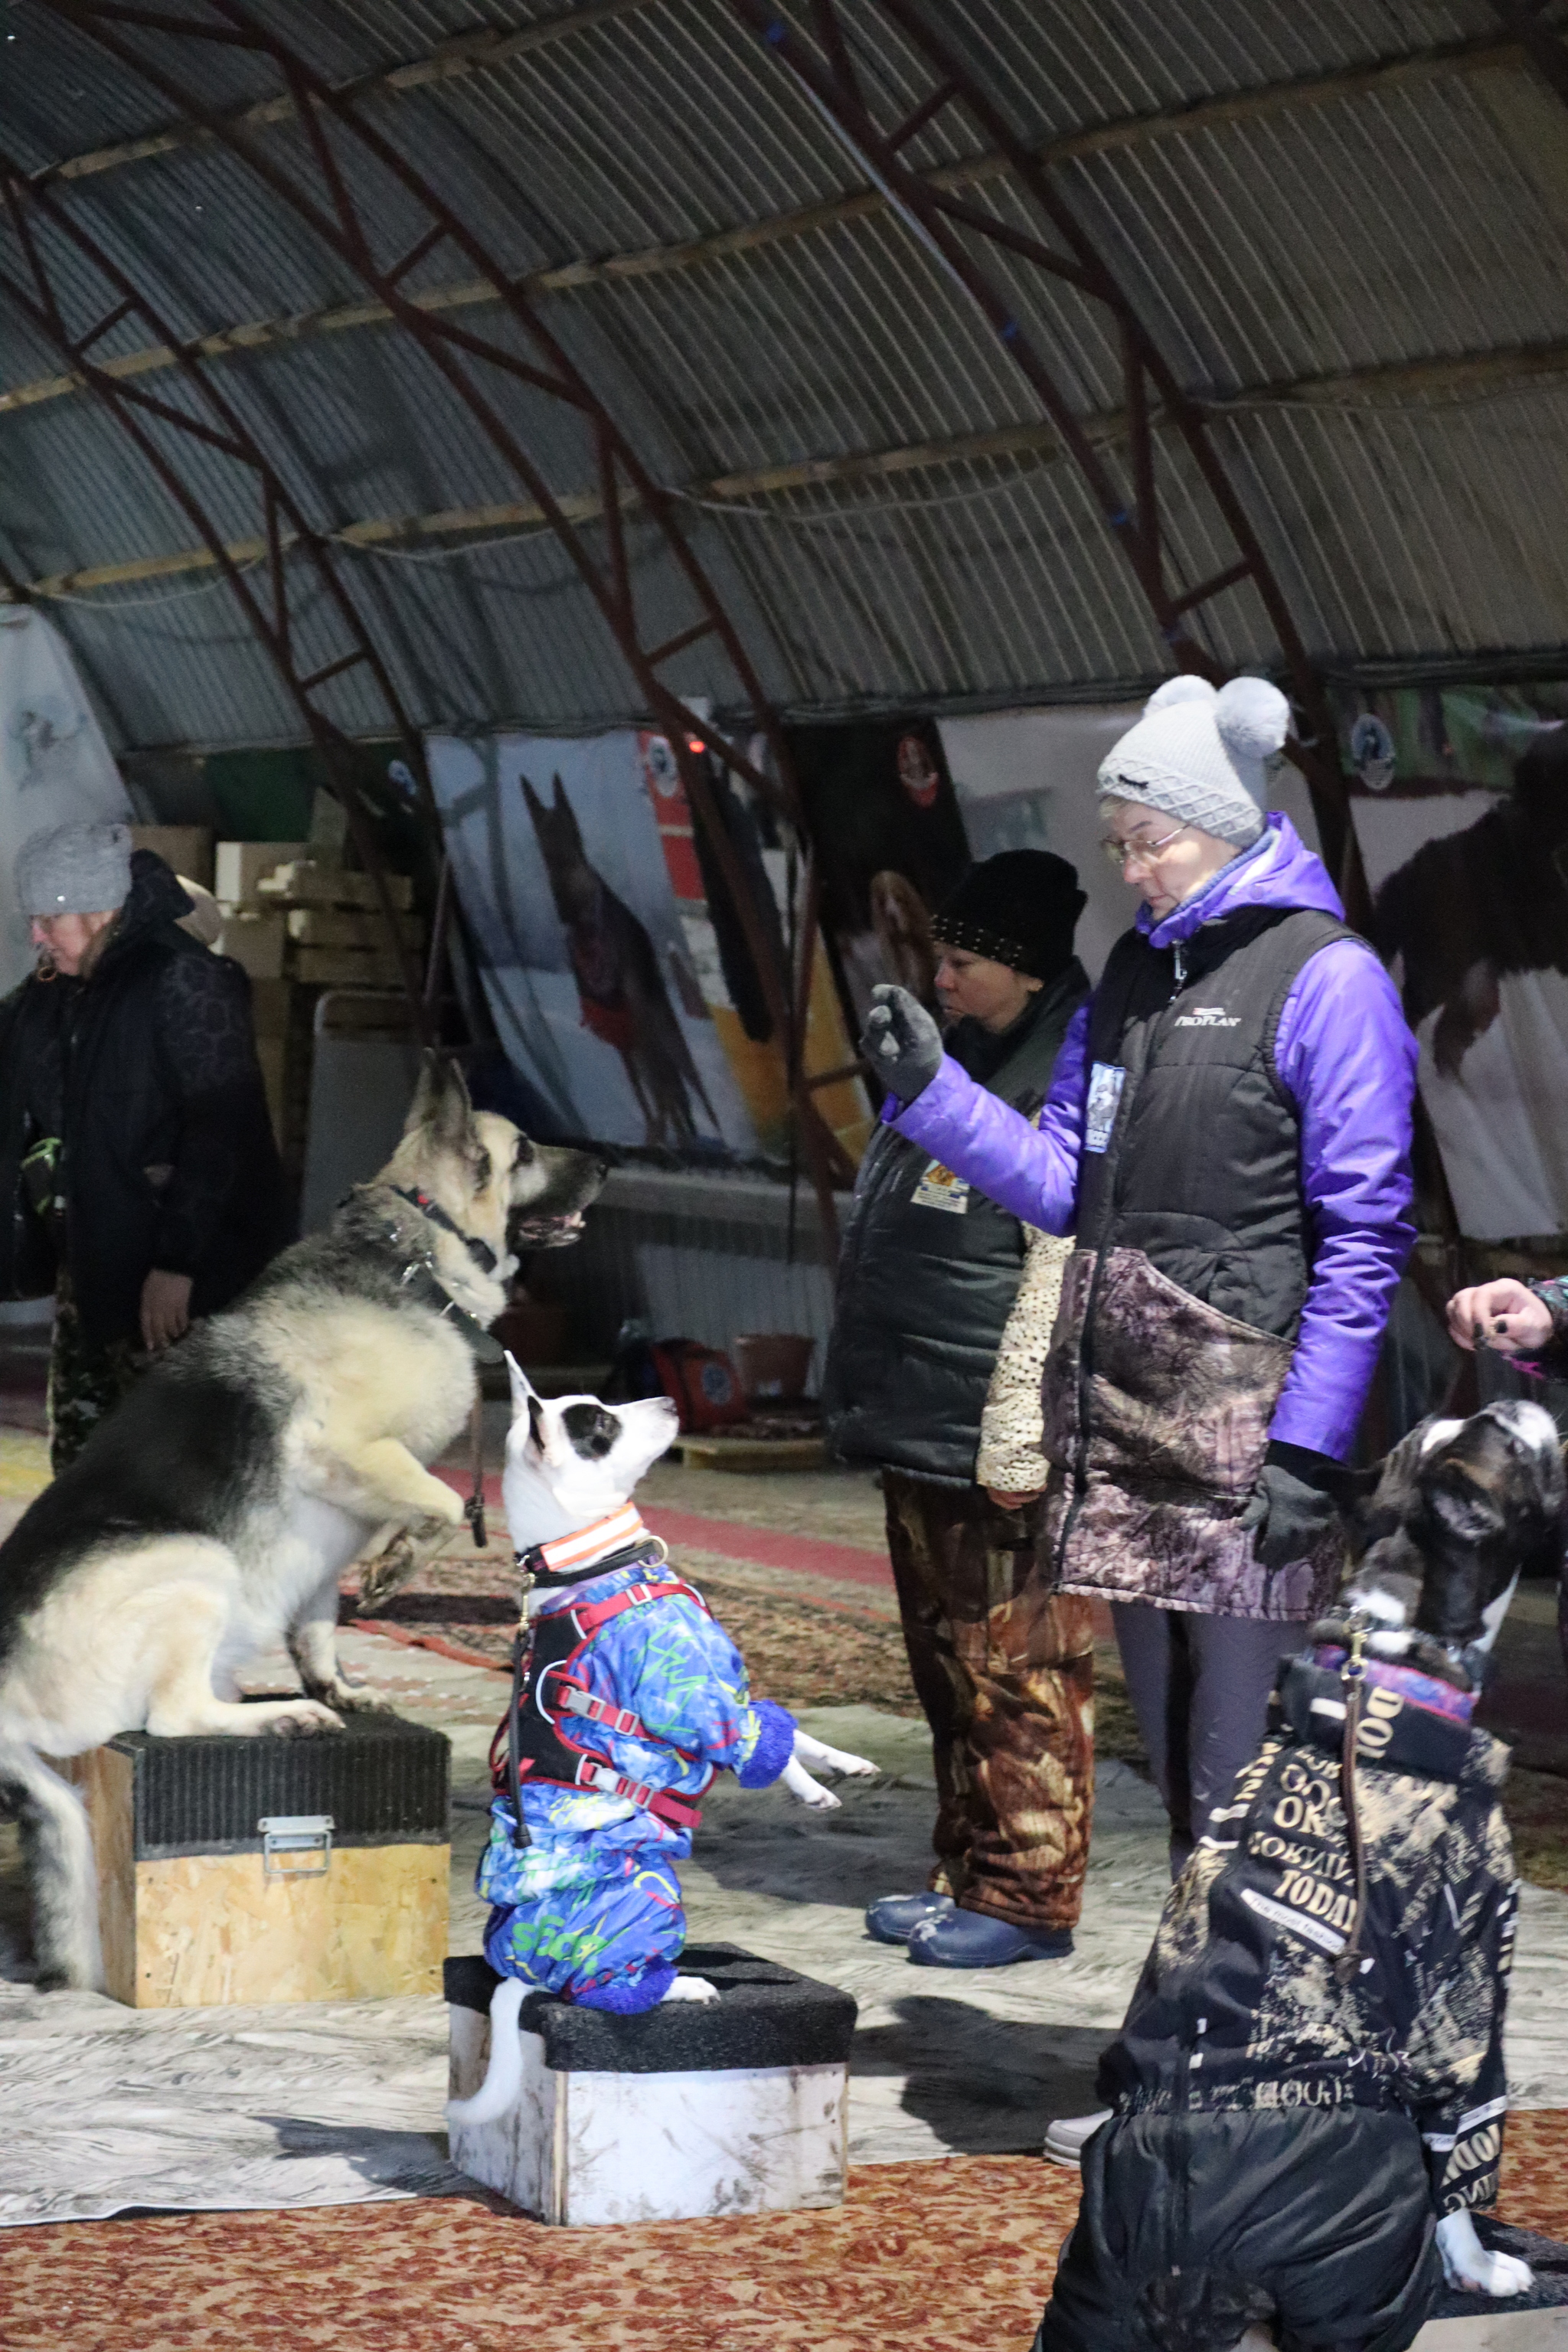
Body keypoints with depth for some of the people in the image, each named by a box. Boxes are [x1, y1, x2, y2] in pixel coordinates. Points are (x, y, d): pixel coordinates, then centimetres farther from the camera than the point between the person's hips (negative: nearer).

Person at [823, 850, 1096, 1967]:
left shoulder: (1072, 1087, -15)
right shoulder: (964, 1059, 17)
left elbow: (1063, 1277, -19)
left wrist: (1025, 1435, -21)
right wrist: (872, 1402, 27)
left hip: (999, 1453, -11)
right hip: (924, 1436, 11)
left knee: (1017, 1672, -5)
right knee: (948, 1666, 16)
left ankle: (1027, 1898, 1)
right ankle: (967, 1877, 25)